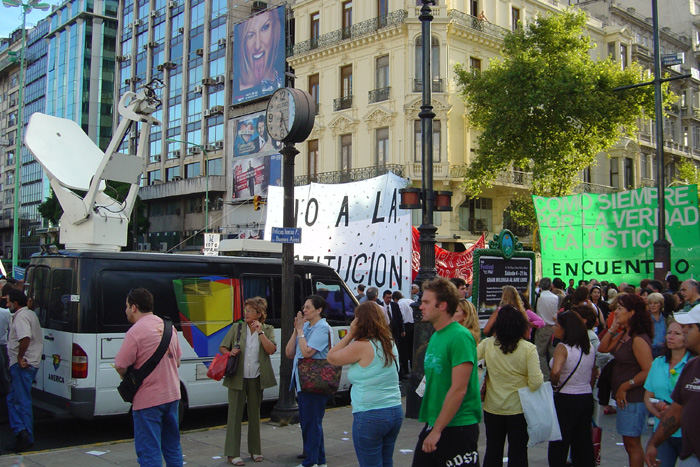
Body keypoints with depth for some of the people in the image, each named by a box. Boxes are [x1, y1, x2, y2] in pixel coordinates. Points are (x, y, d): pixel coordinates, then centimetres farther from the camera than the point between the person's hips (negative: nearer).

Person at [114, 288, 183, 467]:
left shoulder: (135, 332, -16)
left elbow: (120, 367, -15)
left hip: (148, 400, -7)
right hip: (172, 395, 8)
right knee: (172, 447, 19)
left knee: (148, 452, 0)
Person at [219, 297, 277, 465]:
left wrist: (260, 332, -16)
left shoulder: (267, 330, 4)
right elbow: (222, 347, 8)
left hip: (256, 379, 1)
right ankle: (232, 453, 4)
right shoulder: (236, 328, 3)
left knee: (255, 414, 11)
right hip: (237, 378, -1)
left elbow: (271, 350, -9)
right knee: (235, 413, -2)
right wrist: (230, 353, -14)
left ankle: (255, 450, 24)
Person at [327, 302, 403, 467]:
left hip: (369, 416, -7)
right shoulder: (390, 344, 7)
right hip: (395, 412, 7)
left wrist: (350, 334, -2)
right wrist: (353, 336, 10)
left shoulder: (361, 346, -15)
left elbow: (331, 357, -4)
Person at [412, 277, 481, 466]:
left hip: (458, 428, -8)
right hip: (433, 424, 8)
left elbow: (458, 389, -21)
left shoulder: (460, 336, -17)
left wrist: (437, 430, -19)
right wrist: (430, 425, 16)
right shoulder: (435, 336, 10)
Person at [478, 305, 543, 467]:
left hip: (492, 407, 2)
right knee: (518, 453, 11)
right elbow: (535, 383, -17)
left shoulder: (487, 344, -9)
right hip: (519, 408, -2)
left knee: (492, 452, 15)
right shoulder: (528, 349, -14)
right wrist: (540, 376, 3)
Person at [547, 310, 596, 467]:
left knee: (559, 443, 6)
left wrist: (554, 383, -12)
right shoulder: (590, 348, 4)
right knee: (584, 442, 16)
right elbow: (592, 375, 12)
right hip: (587, 397, 6)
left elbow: (555, 372, -31)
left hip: (566, 400, -6)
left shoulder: (562, 348, -17)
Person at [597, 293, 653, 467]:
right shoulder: (623, 335, 9)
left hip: (633, 398, -9)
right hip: (623, 397, 10)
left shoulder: (639, 340, -20)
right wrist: (612, 328, 3)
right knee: (628, 443, 16)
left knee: (632, 443, 0)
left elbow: (648, 371, -25)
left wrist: (625, 387, -17)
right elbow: (602, 348, 13)